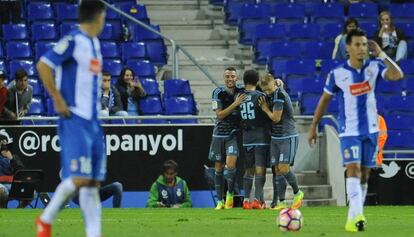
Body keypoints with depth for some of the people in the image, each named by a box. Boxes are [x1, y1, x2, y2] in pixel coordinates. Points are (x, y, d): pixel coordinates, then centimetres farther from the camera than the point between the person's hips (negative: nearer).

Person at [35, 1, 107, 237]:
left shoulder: (95, 43, 15)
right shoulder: (73, 41, -11)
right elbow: (43, 65, -19)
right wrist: (58, 100, -18)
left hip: (93, 120, 9)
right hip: (75, 120, -9)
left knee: (93, 182, 4)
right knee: (79, 178, -12)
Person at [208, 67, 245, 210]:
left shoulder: (241, 92, 0)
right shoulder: (218, 92, -4)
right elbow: (220, 114, -10)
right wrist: (235, 104, -20)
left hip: (234, 134, 0)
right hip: (219, 134, 0)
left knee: (230, 164, -19)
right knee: (219, 168, 5)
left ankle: (230, 195, 1)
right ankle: (220, 201, 14)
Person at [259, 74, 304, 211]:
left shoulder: (279, 95, -16)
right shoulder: (276, 94, 10)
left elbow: (276, 118, -16)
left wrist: (265, 109, -2)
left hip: (288, 137, -9)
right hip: (276, 138, 9)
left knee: (284, 168, -13)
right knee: (277, 169, 3)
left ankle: (297, 193, 9)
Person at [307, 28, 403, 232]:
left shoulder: (374, 67, -2)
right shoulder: (337, 74, -7)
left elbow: (397, 75, -19)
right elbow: (324, 100, 4)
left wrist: (381, 54, -17)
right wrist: (313, 126, 7)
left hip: (370, 130, 3)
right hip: (349, 131, -3)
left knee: (364, 175, 8)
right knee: (353, 169, -20)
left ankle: (353, 218, 19)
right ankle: (357, 216, -32)